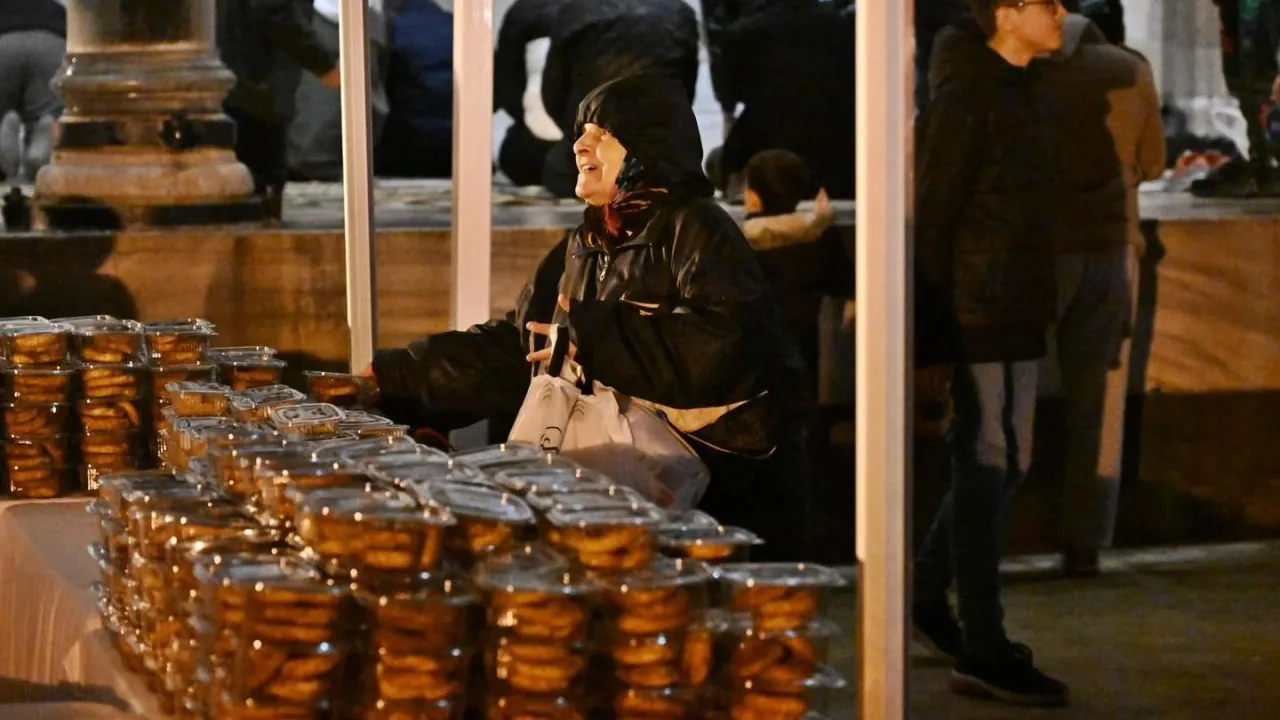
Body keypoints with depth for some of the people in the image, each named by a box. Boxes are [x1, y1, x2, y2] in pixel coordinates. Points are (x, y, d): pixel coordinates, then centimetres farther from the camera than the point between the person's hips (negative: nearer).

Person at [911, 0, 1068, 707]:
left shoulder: (1019, 94, 15)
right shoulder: (964, 100, -15)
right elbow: (932, 218, -16)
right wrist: (929, 329, -17)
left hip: (1017, 313, 10)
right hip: (984, 314, -10)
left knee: (994, 460, 16)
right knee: (990, 463, -6)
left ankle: (926, 593, 31)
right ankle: (982, 653, -2)